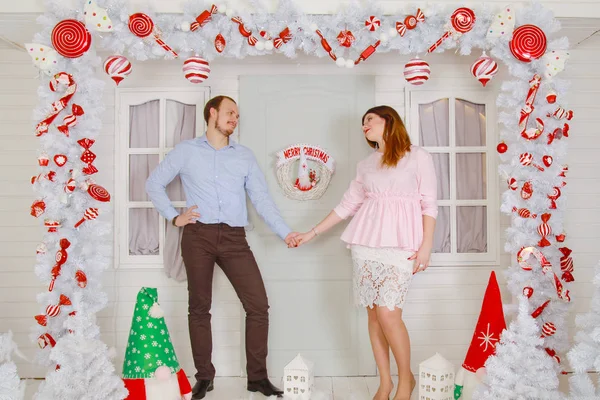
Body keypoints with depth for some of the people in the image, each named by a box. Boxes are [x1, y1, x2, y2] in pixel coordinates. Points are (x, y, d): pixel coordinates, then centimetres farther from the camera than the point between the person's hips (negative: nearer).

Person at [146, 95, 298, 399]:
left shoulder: (244, 155, 14)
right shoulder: (186, 151, 9)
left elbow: (261, 198, 7)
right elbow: (154, 183, 12)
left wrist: (284, 232, -3)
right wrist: (174, 217, 3)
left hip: (234, 238, 2)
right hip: (198, 236, -1)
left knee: (258, 305, -5)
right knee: (199, 307, 7)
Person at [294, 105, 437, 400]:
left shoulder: (418, 156, 4)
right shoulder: (365, 164, 16)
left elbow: (429, 203, 1)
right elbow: (347, 204, 17)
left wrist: (426, 245, -8)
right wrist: (312, 233, 14)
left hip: (400, 243, -4)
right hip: (366, 241, 4)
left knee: (388, 314, -11)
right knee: (373, 314, 5)